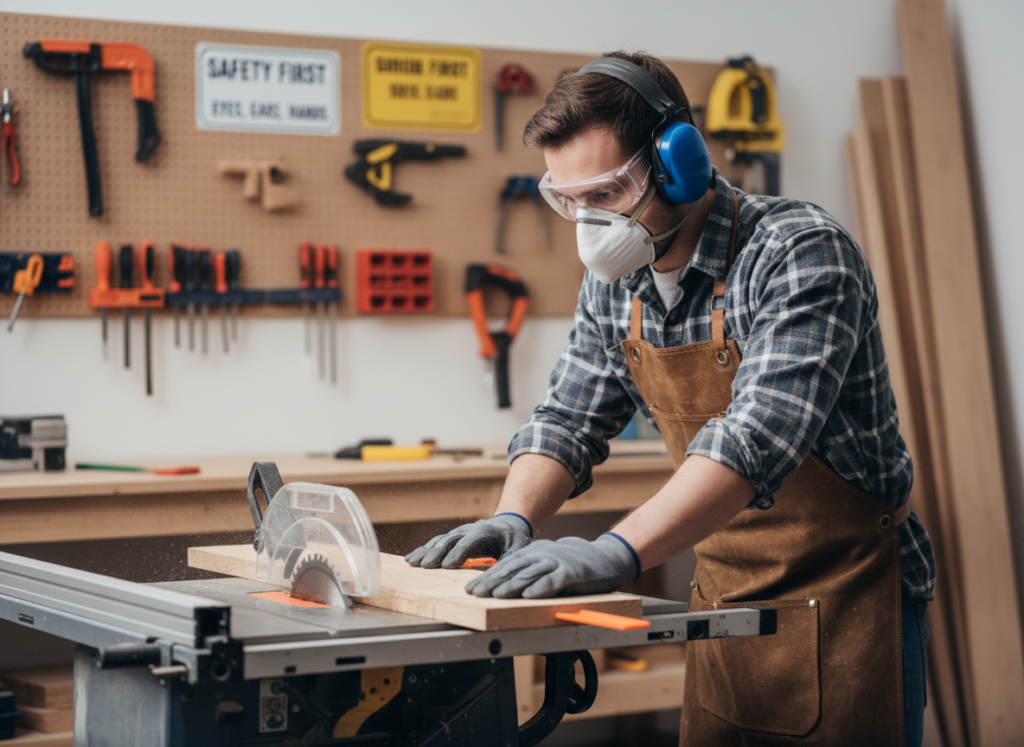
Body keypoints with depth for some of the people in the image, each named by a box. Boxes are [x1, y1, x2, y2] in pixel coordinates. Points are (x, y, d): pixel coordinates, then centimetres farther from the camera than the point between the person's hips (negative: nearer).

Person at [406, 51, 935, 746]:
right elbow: (569, 420, 9)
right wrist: (513, 518, -12)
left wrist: (617, 551, -43)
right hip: (725, 590, 6)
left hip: (851, 592, -6)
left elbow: (760, 432, -34)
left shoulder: (802, 252, -22)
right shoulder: (615, 280, 2)